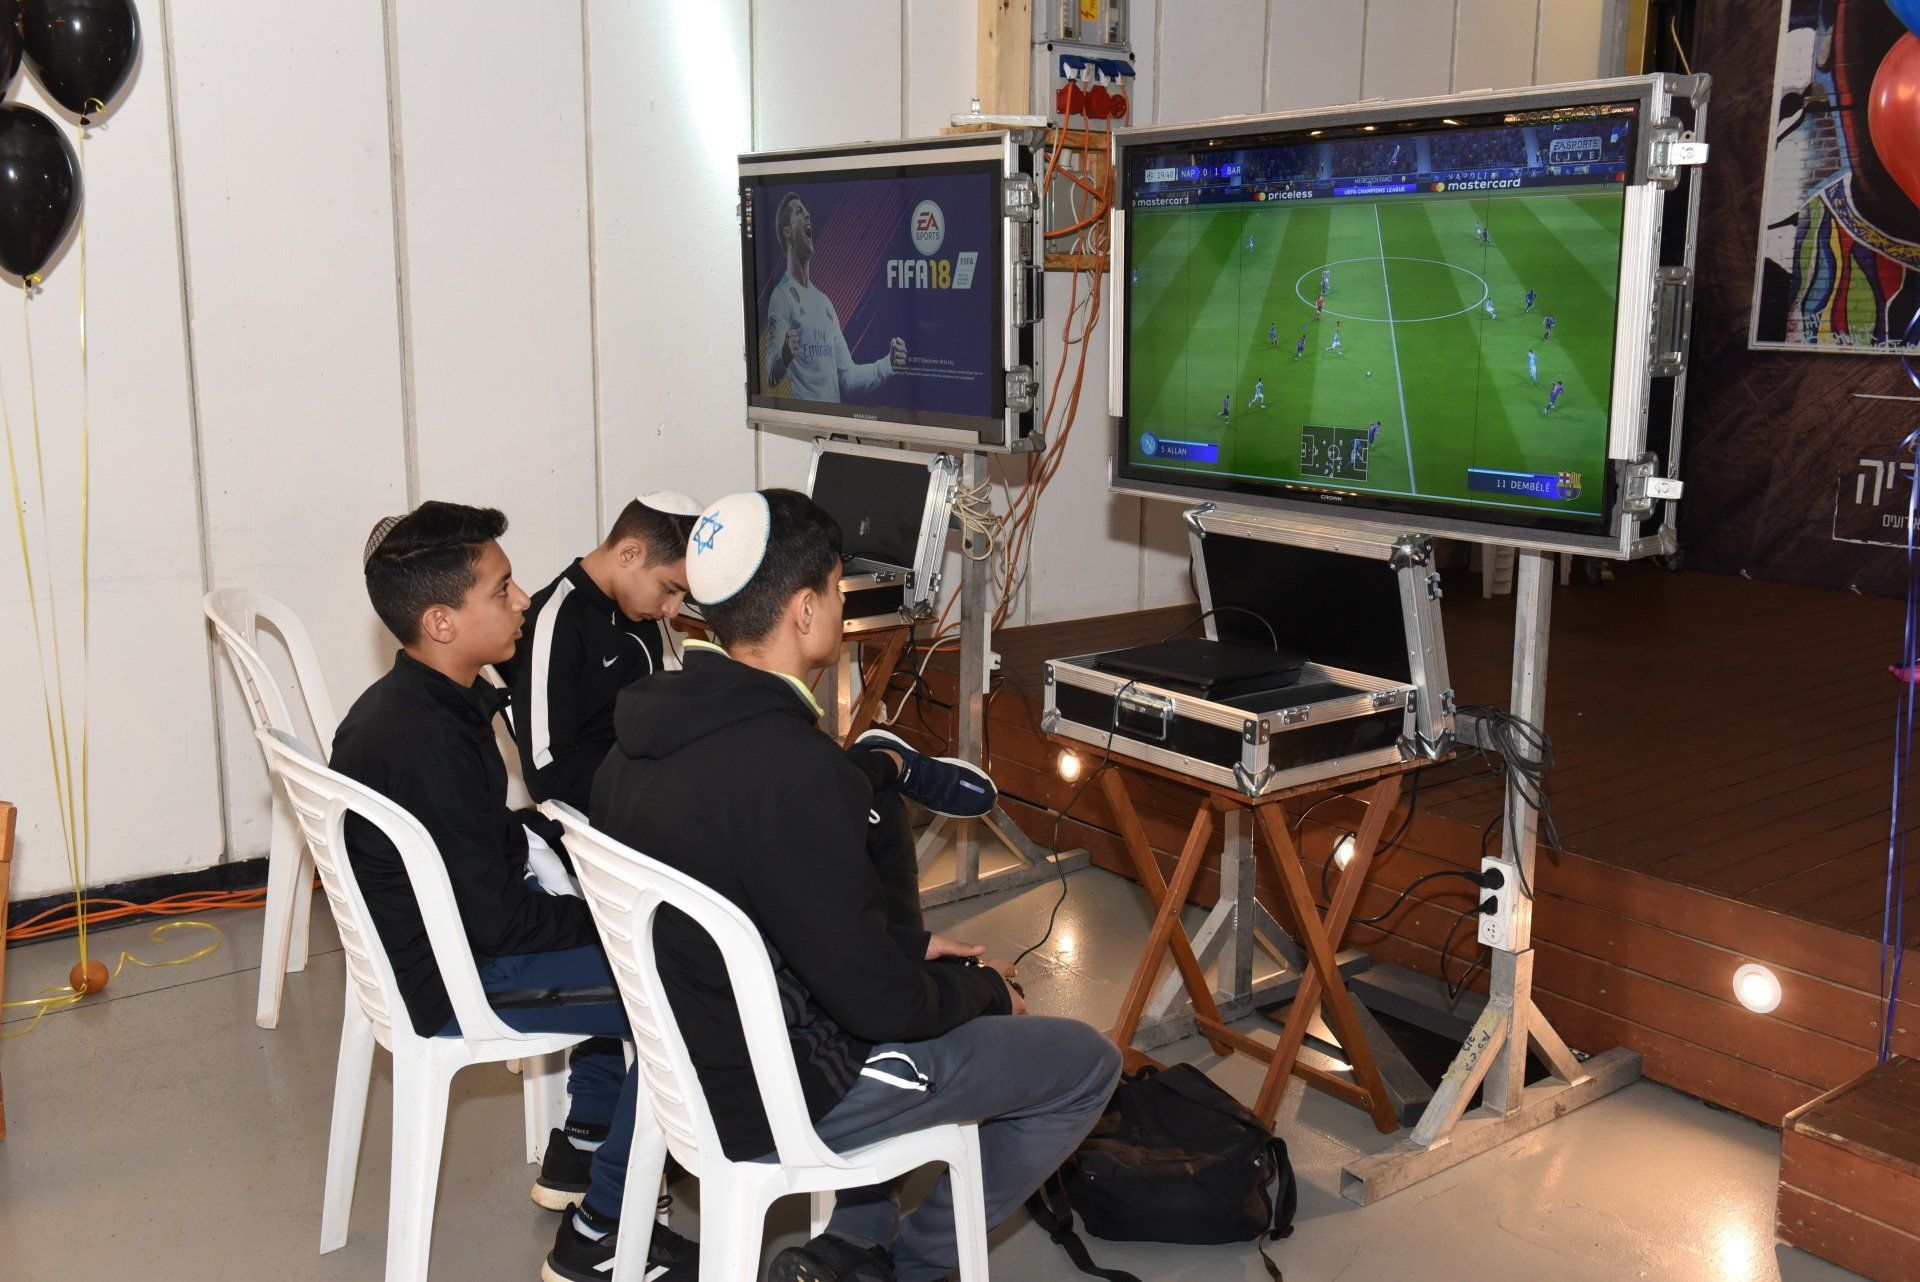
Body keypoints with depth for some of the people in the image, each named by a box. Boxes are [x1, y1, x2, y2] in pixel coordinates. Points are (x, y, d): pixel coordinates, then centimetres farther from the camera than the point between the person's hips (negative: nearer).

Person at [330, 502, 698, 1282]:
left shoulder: (403, 705, 3)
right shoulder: (424, 743, -29)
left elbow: (490, 838, 14)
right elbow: (497, 919, -26)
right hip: (453, 985, -10)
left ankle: (581, 1148, 29)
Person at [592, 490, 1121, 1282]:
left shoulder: (640, 739, -1)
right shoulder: (791, 769, -29)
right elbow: (881, 1003, -23)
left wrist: (912, 947, 11)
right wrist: (987, 992, -3)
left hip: (691, 1057, 9)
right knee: (1086, 1065, 5)